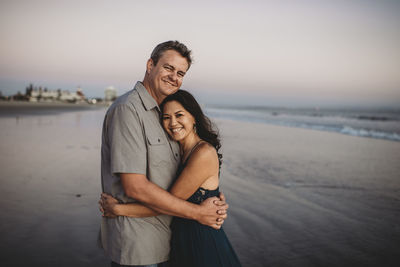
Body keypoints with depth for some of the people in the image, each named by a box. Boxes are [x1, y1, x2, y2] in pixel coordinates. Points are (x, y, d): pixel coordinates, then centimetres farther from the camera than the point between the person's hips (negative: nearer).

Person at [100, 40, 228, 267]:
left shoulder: (162, 114, 12)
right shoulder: (127, 109, -18)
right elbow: (135, 187, -24)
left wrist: (215, 203, -4)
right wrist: (197, 212, -17)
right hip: (135, 244, -8)